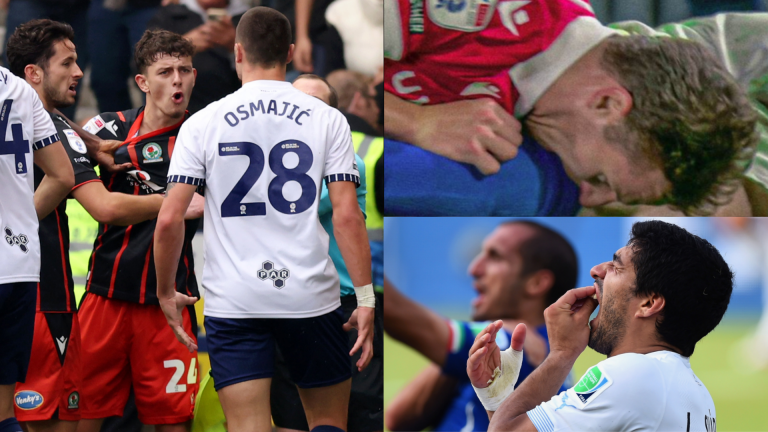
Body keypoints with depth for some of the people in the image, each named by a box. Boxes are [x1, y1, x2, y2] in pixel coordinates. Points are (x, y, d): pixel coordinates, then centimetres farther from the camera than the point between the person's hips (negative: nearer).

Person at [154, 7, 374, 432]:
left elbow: (169, 219, -4)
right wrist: (365, 298, -2)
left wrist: (166, 292, 10)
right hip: (310, 297, 0)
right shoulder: (326, 119, 1)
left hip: (232, 301, 0)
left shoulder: (203, 123, 1)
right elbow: (347, 216, -6)